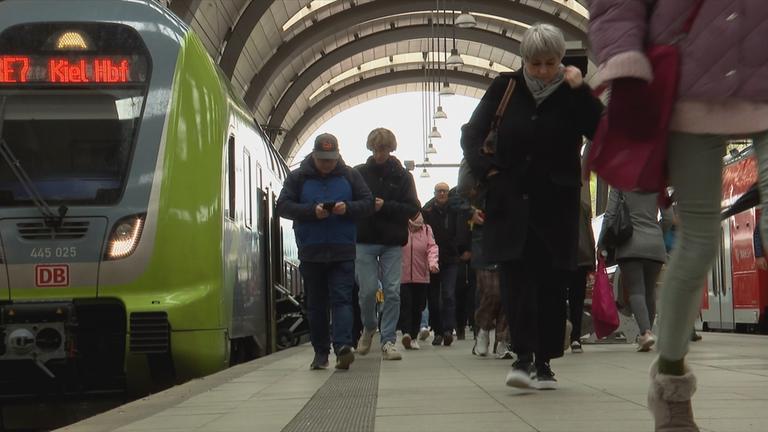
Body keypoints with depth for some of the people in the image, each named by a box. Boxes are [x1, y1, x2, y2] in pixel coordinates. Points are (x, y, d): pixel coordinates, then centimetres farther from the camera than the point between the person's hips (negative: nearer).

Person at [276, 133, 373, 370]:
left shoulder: (350, 176, 8)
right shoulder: (297, 177, 5)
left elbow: (368, 203, 6)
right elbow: (283, 206, -3)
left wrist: (347, 208, -15)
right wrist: (312, 211, -17)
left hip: (343, 252, -1)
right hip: (311, 252, 1)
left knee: (342, 299, -10)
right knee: (316, 304, 7)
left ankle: (343, 346, -20)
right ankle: (320, 352, 15)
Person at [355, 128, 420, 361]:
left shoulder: (402, 176, 6)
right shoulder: (358, 173, 5)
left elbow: (413, 209, 0)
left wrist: (385, 206, -12)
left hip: (393, 242, 1)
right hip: (364, 241, 0)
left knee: (392, 292, -3)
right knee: (368, 289, -3)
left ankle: (388, 340, 5)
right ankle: (368, 327, 24)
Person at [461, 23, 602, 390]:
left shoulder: (572, 93, 0)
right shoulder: (505, 88, 3)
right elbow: (471, 134, 7)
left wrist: (581, 90, -19)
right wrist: (486, 169, -7)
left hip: (556, 204, 0)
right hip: (510, 202, 1)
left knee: (550, 284, 2)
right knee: (516, 280, -10)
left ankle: (544, 362, 10)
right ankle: (524, 356, -10)